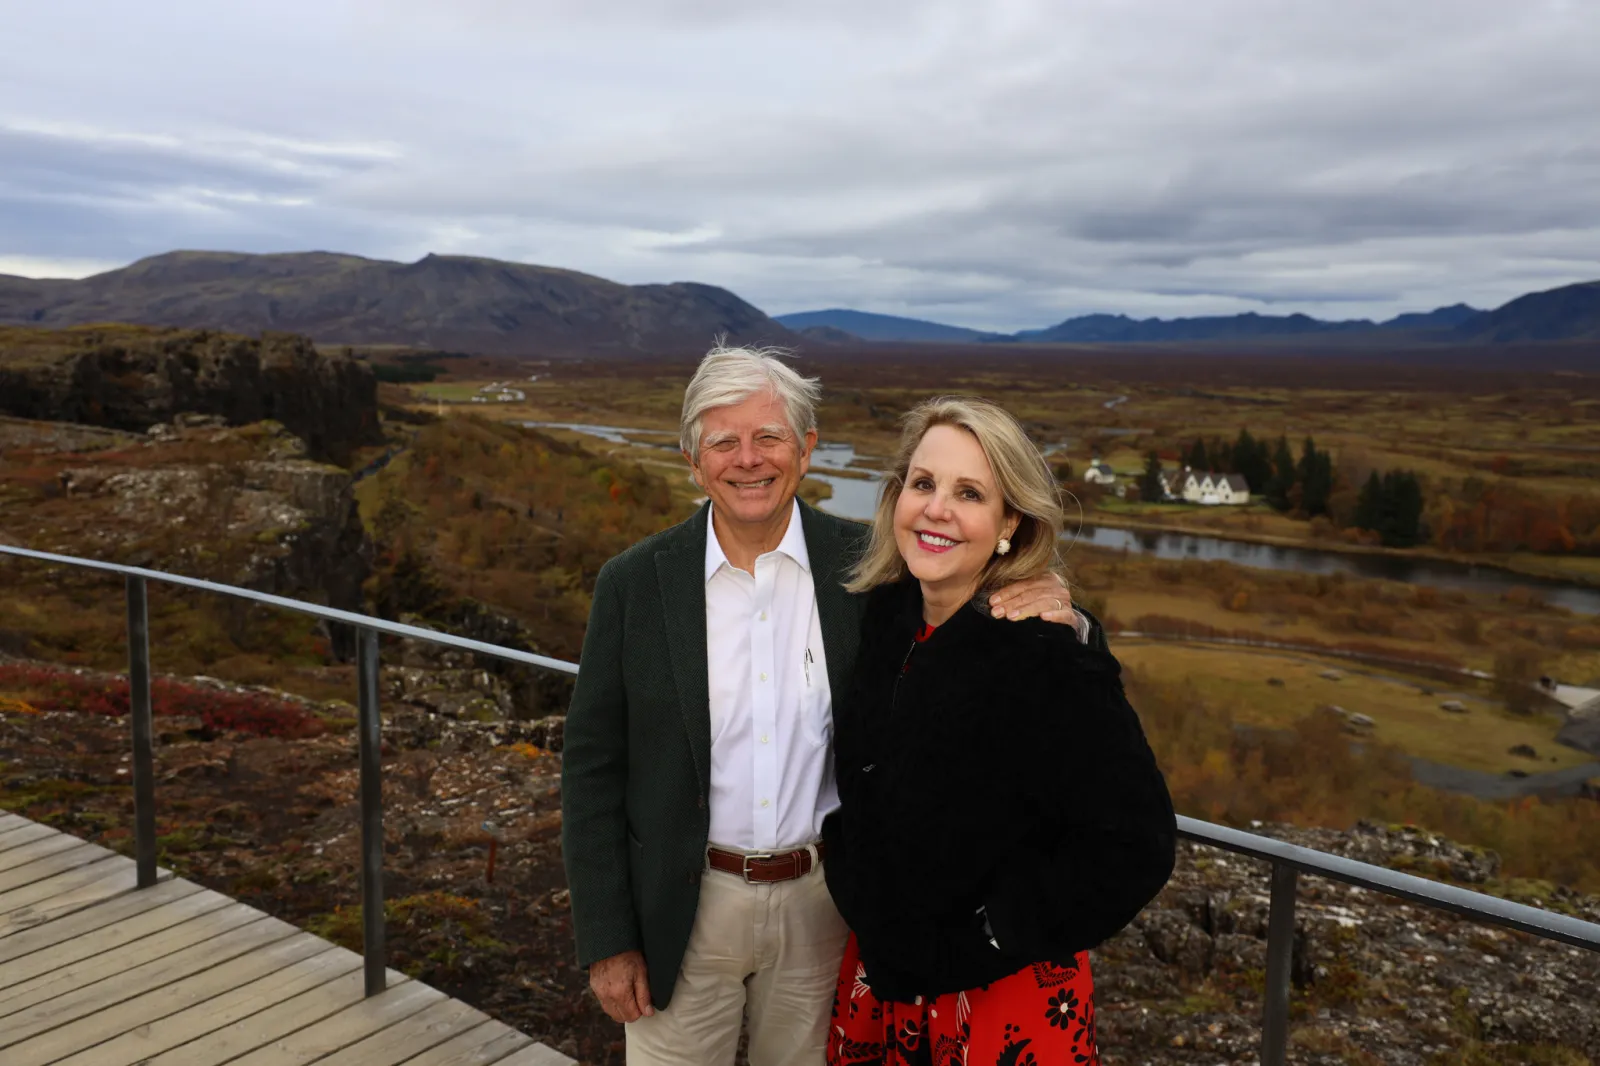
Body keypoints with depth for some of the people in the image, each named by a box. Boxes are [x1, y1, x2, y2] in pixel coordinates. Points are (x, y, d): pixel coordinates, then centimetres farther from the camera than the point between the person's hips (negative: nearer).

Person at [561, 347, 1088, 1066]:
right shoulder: (634, 584, -9)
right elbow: (592, 769, -4)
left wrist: (1056, 621, -25)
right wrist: (606, 941, -5)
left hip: (822, 903, 1)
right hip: (684, 913, 0)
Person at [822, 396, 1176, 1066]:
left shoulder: (1052, 657, -22)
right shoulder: (880, 621, -4)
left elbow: (1134, 845, -21)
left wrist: (1000, 932, -17)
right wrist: (857, 897, 7)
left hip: (1008, 999, -5)